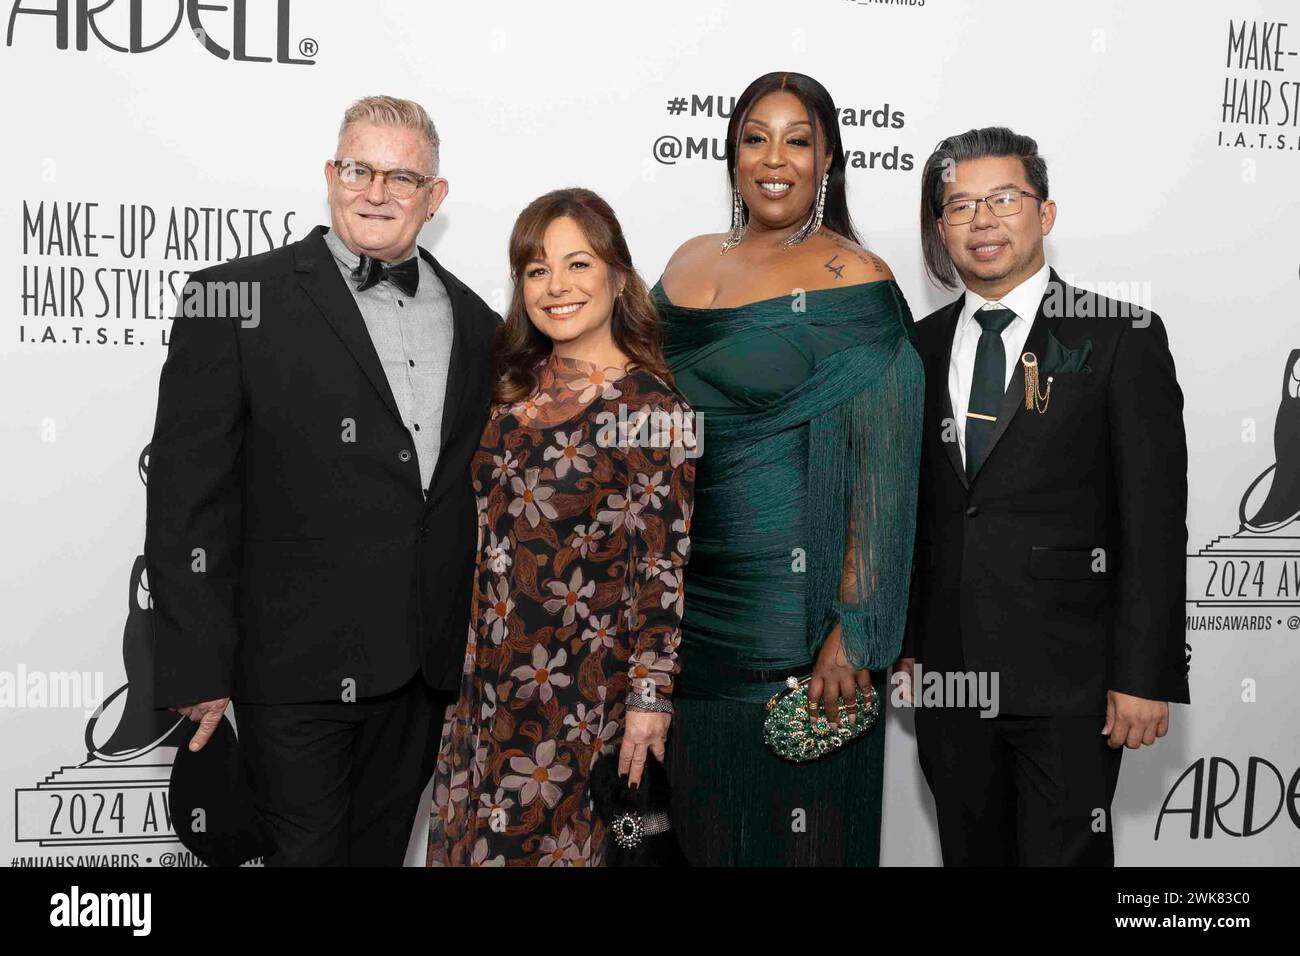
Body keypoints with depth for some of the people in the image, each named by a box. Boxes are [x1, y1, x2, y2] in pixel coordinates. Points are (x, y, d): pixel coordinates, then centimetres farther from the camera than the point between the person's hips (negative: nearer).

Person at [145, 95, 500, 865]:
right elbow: (187, 493, -9)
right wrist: (196, 669, -12)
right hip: (297, 664, -4)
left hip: (425, 670, 5)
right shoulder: (240, 299, -7)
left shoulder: (476, 324, 8)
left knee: (382, 851, 18)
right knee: (307, 852, 6)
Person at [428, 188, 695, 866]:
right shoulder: (514, 385, 4)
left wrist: (650, 696, -14)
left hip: (578, 683, -6)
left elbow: (665, 566, -14)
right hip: (484, 669, 6)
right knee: (466, 833, 17)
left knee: (532, 839, 8)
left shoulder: (653, 409, -14)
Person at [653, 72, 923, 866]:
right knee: (694, 818, 16)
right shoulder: (691, 263, 9)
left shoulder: (854, 282, -8)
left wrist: (852, 630, -20)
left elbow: (884, 465, -14)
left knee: (793, 819, 7)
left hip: (789, 613, -5)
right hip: (684, 602, 6)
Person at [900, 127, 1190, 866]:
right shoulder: (921, 347, 9)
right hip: (949, 673, 4)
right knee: (972, 853, 15)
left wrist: (1145, 675, -12)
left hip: (1067, 676, -4)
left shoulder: (1119, 338, -4)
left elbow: (1155, 518, -8)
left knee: (1063, 854, 3)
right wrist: (902, 640, 9)